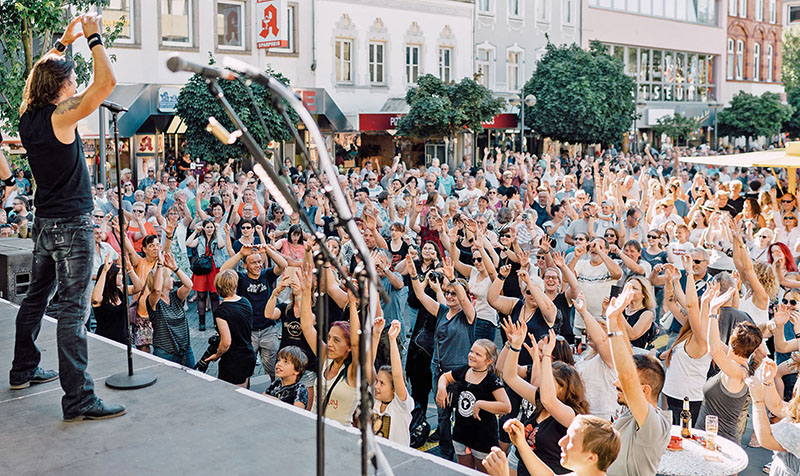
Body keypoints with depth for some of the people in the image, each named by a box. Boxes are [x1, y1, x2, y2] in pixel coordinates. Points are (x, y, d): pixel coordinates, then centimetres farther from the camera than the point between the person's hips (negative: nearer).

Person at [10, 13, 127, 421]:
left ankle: (24, 371, 35)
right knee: (73, 308, -9)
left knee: (36, 297, 20)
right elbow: (106, 82, -22)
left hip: (44, 223, 9)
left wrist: (64, 43, 27)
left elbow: (40, 74, 26)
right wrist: (93, 37, -10)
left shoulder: (28, 116, 6)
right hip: (71, 224, -9)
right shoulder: (60, 116, -16)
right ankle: (78, 399, -8)